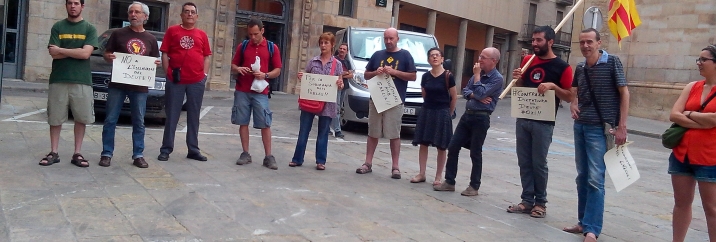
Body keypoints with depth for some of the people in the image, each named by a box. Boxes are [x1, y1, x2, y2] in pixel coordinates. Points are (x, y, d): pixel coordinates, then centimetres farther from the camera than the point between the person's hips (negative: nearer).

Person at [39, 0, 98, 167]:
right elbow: (54, 54, -3)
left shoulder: (89, 29, 4)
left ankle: (77, 154, 11)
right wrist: (77, 51, -9)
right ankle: (53, 153, 14)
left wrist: (61, 49, -6)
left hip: (82, 81, -1)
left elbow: (86, 54, -9)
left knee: (81, 119, 2)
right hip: (58, 80, 1)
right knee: (55, 118, 5)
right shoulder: (57, 27, 7)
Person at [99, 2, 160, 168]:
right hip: (117, 84, -1)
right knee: (110, 120, 2)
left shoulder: (151, 39, 10)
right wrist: (109, 57, -15)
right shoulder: (119, 34, 4)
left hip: (140, 86, 1)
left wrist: (156, 63, -7)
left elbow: (154, 61, 16)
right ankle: (107, 154, 12)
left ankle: (138, 155, 14)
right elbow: (106, 53, 8)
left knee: (139, 123, 6)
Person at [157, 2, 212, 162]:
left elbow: (206, 57, 13)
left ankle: (193, 150, 15)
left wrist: (205, 75, 3)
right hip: (175, 81, -2)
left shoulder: (202, 35, 10)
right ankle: (166, 149, 9)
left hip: (197, 82, 2)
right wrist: (168, 72, -5)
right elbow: (164, 54, 3)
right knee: (172, 116, 3)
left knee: (194, 117, 8)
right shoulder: (172, 31, 4)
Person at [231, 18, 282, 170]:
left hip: (260, 92, -2)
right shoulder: (242, 46, 8)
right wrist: (238, 69, -11)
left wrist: (265, 75, -16)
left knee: (265, 124, -2)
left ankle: (268, 157, 4)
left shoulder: (272, 47, 3)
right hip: (242, 91, 2)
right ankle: (245, 154, 14)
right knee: (243, 123, 5)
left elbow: (278, 70, 3)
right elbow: (233, 66, 13)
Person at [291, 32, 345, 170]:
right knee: (303, 131, 5)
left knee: (323, 133, 7)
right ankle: (297, 159, 14)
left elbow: (340, 84, 4)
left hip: (327, 103, -1)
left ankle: (321, 161, 16)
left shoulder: (337, 64, 2)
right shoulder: (312, 62, 5)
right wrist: (301, 78, -9)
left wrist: (340, 85, -19)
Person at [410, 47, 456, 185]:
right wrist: (430, 107, 14)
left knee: (441, 147, 2)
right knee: (423, 144, 5)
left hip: (442, 113, -4)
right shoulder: (425, 76, 3)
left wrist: (448, 113, 7)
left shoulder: (448, 76, -9)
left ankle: (438, 177, 11)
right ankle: (422, 174, 15)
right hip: (426, 112, 4)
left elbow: (454, 98, -1)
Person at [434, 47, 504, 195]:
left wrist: (477, 75, -11)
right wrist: (475, 96, -9)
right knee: (453, 147, 5)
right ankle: (449, 182, 14)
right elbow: (465, 91, 11)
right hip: (467, 115, 7)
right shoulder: (479, 74, 13)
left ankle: (474, 186, 15)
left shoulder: (497, 79, -10)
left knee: (475, 153, 1)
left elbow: (480, 94, -20)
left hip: (481, 118, -7)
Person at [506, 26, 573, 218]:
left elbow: (569, 96, -5)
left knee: (539, 163, 1)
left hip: (543, 122, -5)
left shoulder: (562, 67, -6)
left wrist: (552, 86, -21)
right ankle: (527, 200, 17)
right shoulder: (527, 60, 10)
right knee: (524, 162, 8)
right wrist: (517, 78, -1)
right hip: (523, 119, 5)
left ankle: (540, 202, 14)